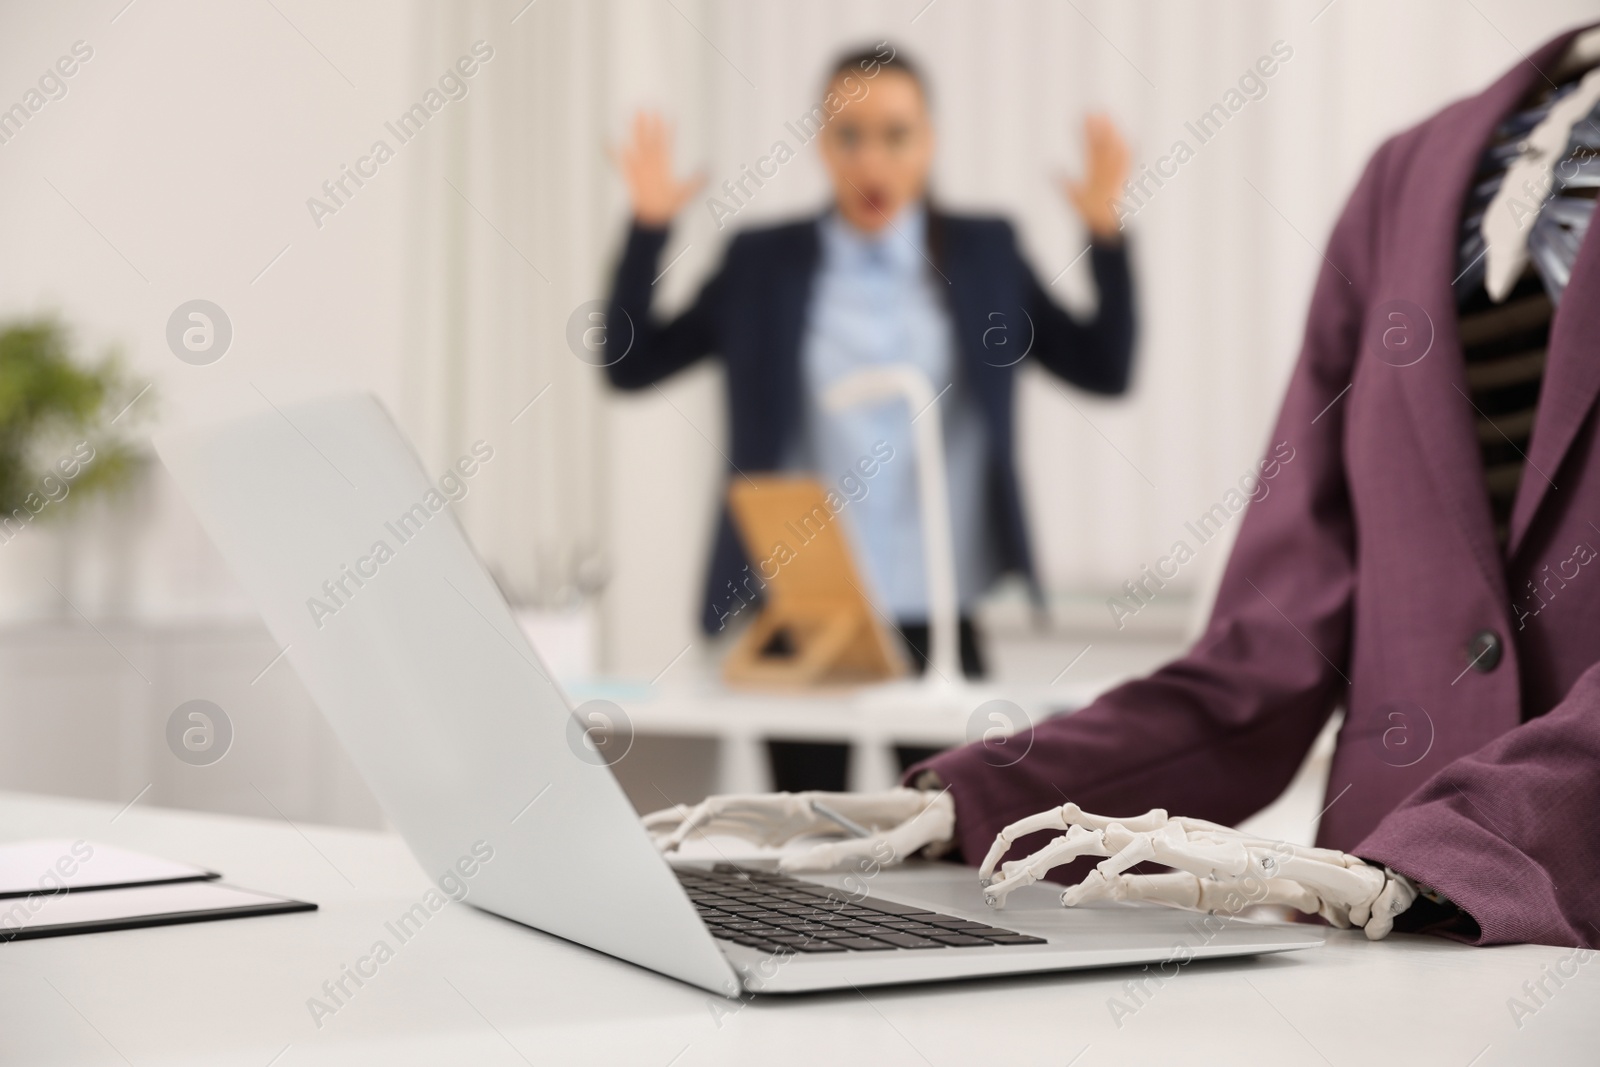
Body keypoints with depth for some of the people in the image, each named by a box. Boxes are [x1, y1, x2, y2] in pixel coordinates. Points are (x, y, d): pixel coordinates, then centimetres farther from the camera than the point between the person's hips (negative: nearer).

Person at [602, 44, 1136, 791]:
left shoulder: (983, 252, 7)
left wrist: (1105, 231, -6)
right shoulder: (763, 261, 6)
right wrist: (648, 226, -7)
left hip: (936, 615, 0)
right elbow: (631, 364, 4)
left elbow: (1104, 369, 5)